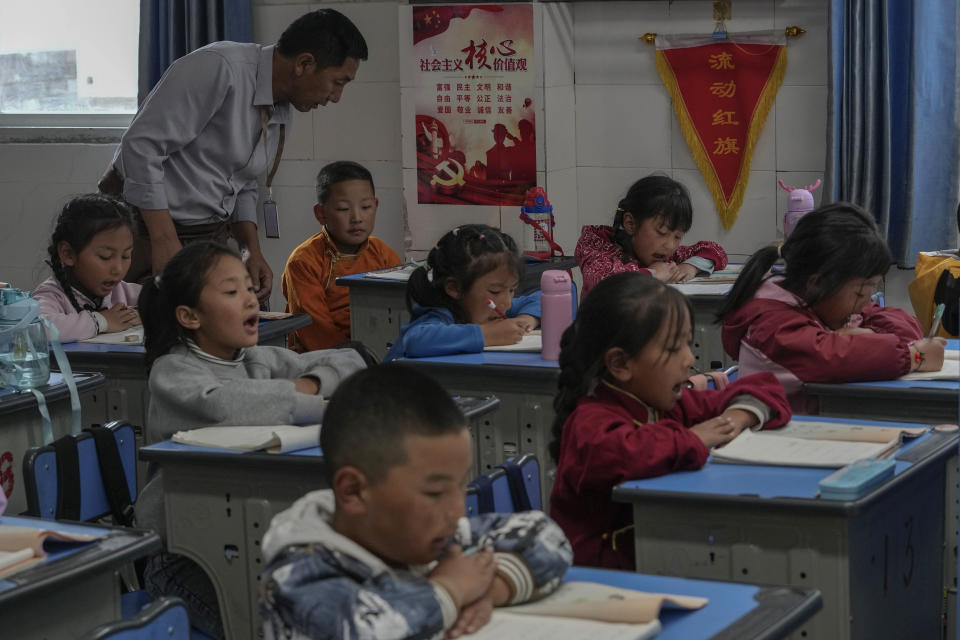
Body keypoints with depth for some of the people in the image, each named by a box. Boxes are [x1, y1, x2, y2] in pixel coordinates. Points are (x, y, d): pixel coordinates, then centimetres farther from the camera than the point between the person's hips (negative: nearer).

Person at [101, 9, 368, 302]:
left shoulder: (282, 116, 7)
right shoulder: (219, 68, -22)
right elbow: (141, 145, -25)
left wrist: (253, 251, 2)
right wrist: (165, 242, -26)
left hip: (208, 234, 8)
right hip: (143, 222, -8)